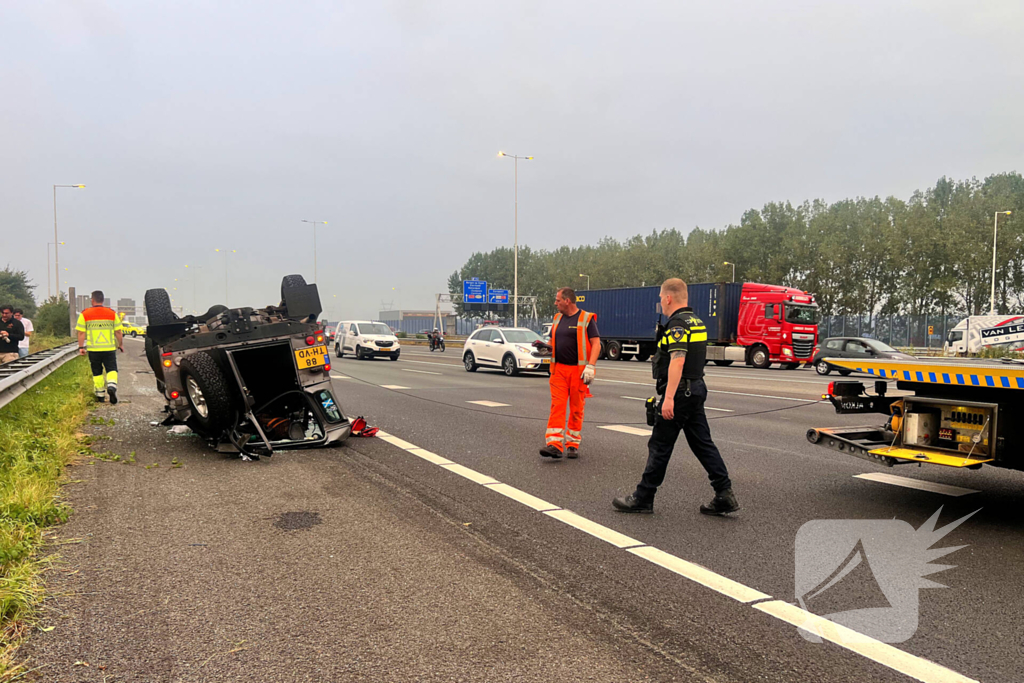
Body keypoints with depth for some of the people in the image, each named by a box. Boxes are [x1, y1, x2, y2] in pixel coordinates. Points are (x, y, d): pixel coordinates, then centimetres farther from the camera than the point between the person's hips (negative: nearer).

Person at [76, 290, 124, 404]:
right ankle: (112, 386, -23)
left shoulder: (85, 314, 0)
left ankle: (100, 395, 15)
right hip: (109, 348, 0)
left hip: (93, 349, 0)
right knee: (111, 369, 3)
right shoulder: (112, 313, 2)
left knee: (97, 372, 11)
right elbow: (118, 331, 4)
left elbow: (81, 333, -1)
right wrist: (121, 344, 14)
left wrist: (81, 347, 5)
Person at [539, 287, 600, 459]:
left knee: (577, 409, 4)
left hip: (578, 370, -4)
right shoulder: (557, 318, 14)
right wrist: (545, 345, 2)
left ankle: (573, 445, 14)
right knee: (557, 406, -6)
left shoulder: (586, 319, -3)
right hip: (559, 369, 4)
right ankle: (554, 444, -11)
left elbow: (596, 343, -8)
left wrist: (590, 366, -19)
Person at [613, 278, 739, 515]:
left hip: (680, 391, -10)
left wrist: (669, 397, -27)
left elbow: (677, 361, -24)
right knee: (702, 442, 11)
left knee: (660, 445, -1)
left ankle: (643, 498, 8)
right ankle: (724, 495, 10)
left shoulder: (677, 324, -16)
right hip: (697, 388, 10)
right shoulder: (696, 322, 15)